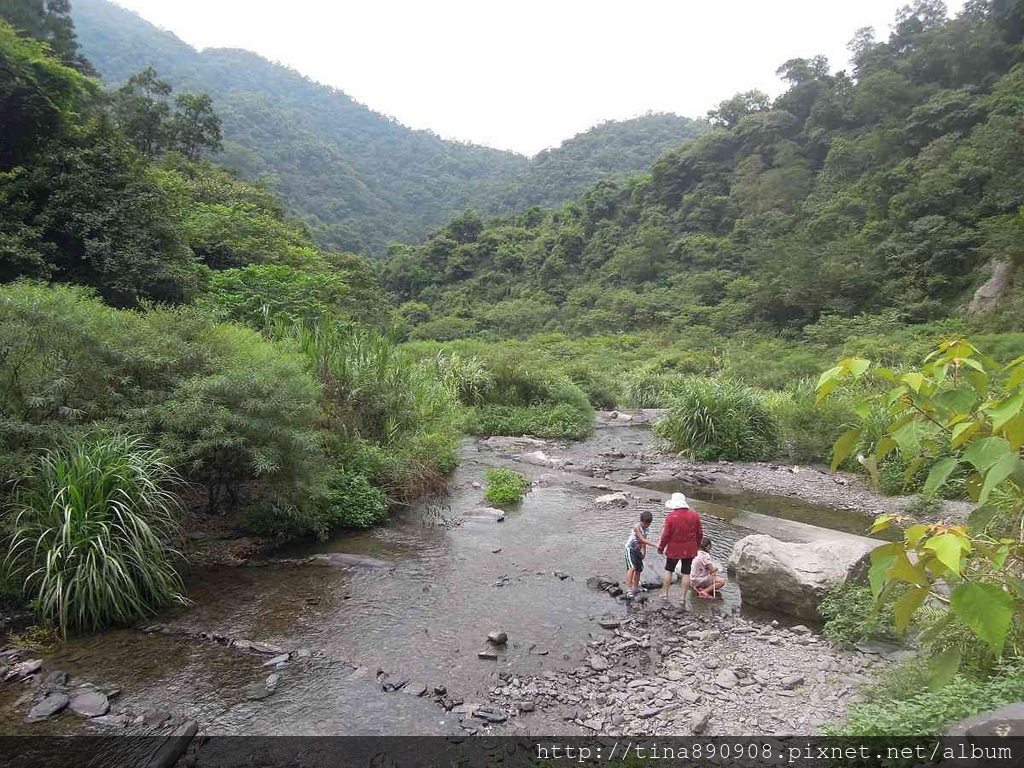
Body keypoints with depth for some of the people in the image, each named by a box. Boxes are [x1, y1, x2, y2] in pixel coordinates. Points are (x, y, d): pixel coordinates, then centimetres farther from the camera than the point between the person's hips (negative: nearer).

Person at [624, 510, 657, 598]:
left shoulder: (647, 528, 2)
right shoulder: (637, 527, -23)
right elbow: (642, 540, -30)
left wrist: (644, 551, 17)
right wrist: (655, 545, -38)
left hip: (638, 550, 8)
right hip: (630, 548, -8)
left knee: (639, 569, 12)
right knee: (632, 568, -22)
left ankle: (636, 588, 27)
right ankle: (628, 590, -26)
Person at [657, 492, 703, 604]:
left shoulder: (671, 516, -15)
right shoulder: (694, 516, -4)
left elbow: (665, 535, -12)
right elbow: (700, 534, 3)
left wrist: (661, 548, 2)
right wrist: (695, 545, 19)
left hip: (674, 549, -2)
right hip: (689, 550, 2)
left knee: (668, 570, 16)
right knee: (686, 573, 9)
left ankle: (664, 594, 20)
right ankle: (683, 597, 11)